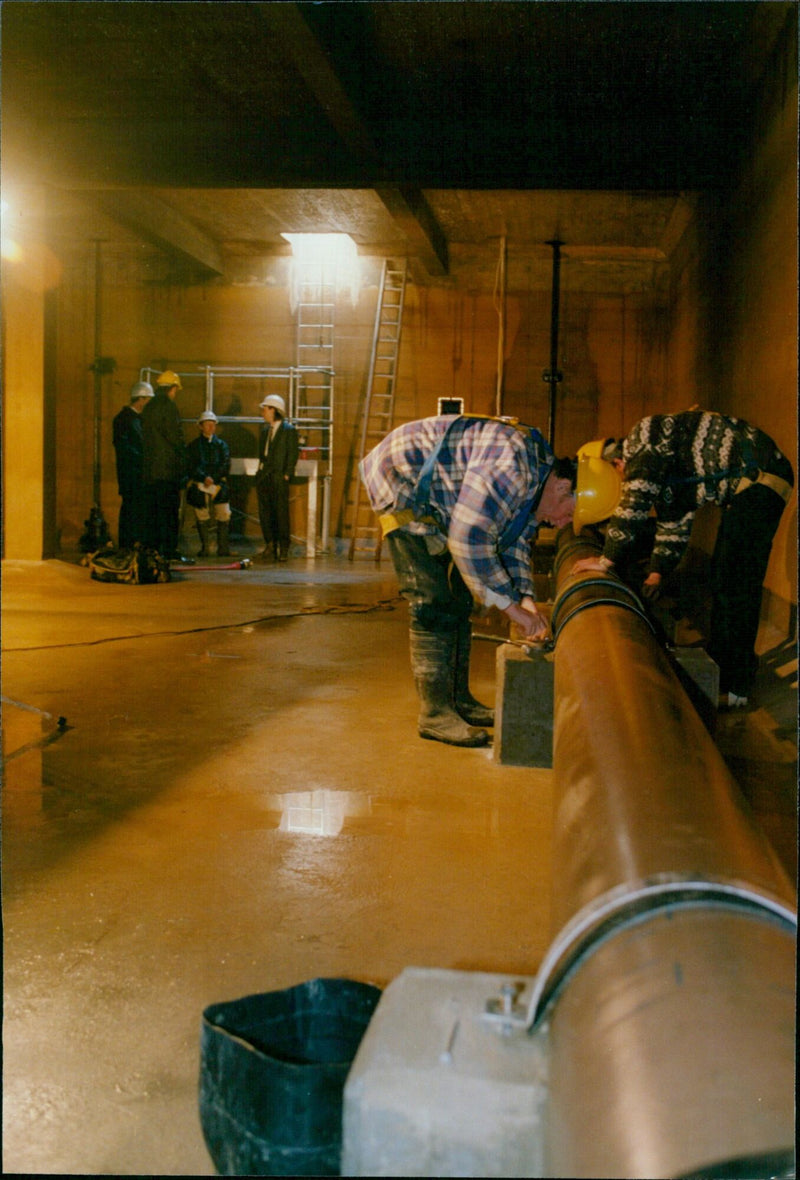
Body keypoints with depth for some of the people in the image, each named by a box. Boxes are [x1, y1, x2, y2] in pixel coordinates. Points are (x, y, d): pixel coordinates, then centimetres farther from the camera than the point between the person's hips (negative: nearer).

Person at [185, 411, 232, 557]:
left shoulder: (222, 445, 15)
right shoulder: (193, 445, 11)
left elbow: (225, 466, 5)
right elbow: (192, 466, 0)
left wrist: (213, 479, -8)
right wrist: (204, 478, -15)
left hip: (219, 484, 1)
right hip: (199, 485, -1)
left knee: (224, 515, -10)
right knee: (201, 517, -2)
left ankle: (223, 548, -4)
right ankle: (204, 548, 8)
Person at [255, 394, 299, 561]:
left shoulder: (289, 430, -4)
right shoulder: (265, 430, 16)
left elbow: (293, 454, -7)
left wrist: (287, 474, -12)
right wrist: (261, 471, 11)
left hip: (279, 478, -7)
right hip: (263, 477, 7)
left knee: (281, 512, -4)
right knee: (264, 511, 7)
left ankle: (283, 547, 1)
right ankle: (269, 542, 18)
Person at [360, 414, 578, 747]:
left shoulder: (533, 481, 0)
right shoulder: (510, 467, -32)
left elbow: (515, 541, 10)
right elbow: (469, 540, -33)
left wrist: (526, 598, -4)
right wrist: (511, 607, -26)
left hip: (434, 501, 11)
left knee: (457, 600, 11)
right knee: (432, 603, -13)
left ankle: (458, 699, 19)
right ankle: (434, 713, -9)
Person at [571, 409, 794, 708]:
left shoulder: (645, 435, -8)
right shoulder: (660, 471, 21)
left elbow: (635, 504, -15)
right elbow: (674, 524, 26)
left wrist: (607, 559, -11)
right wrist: (657, 572, 18)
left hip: (759, 479, -11)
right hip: (750, 484, 11)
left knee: (734, 585, -11)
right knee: (722, 578, 16)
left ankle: (735, 687, -8)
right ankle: (719, 660, 27)